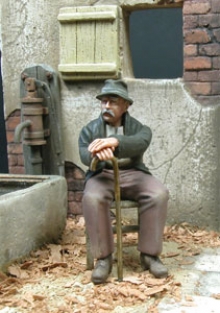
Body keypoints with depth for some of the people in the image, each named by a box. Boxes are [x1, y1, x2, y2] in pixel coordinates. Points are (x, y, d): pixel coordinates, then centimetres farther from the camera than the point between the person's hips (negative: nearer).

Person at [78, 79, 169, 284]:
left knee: (159, 194, -29)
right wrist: (97, 152, -39)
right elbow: (84, 154, -12)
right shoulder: (89, 129, 9)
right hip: (102, 174, 0)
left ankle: (149, 254, -17)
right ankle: (103, 257, -21)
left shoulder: (138, 127, 6)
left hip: (133, 173, 1)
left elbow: (141, 142, -20)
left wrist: (114, 141, -41)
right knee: (92, 198, -35)